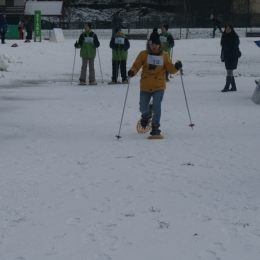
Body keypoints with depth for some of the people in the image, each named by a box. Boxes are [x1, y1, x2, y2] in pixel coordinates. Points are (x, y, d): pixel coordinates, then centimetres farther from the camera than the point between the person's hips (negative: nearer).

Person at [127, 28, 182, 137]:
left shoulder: (164, 56, 2)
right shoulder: (143, 54, -1)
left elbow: (170, 69, 3)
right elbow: (136, 65, -3)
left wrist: (176, 67, -18)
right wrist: (132, 72, -24)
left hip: (159, 87, -1)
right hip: (145, 86, 1)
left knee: (156, 105, -16)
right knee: (143, 107, 6)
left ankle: (155, 126, -6)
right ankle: (146, 116, 42)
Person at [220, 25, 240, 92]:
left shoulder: (234, 37, -8)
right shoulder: (224, 36, 12)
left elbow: (235, 47, -14)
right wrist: (222, 56, 11)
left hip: (233, 56, -7)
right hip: (226, 56, 7)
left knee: (229, 71, -10)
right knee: (230, 71, 10)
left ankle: (227, 87, -12)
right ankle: (233, 87, 18)